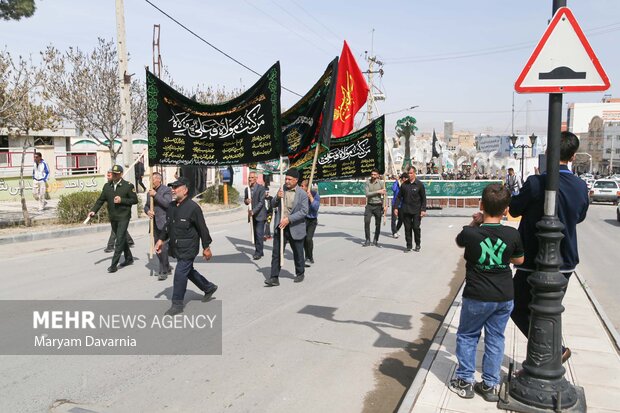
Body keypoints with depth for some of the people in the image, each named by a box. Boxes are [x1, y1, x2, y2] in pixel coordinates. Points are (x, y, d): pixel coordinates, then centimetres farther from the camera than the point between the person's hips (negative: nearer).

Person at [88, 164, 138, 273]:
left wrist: (121, 200, -17)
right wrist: (94, 210, -5)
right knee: (122, 239, 17)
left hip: (123, 217, -6)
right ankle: (129, 259, 32)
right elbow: (101, 200, 8)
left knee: (119, 241, -9)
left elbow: (135, 200, -5)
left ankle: (114, 264, -7)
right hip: (112, 218, 6)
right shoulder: (107, 186, 9)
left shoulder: (128, 186, -5)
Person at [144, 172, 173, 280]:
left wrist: (155, 195, -17)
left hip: (164, 222, -7)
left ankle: (163, 271, -4)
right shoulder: (149, 192, 17)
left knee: (163, 247, -10)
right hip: (154, 223, 7)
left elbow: (167, 203, -16)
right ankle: (167, 268, 25)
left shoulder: (166, 190, -4)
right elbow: (146, 205, 21)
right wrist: (148, 211, -1)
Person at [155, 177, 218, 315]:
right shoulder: (171, 206, 6)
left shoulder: (193, 207, -16)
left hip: (188, 248, -8)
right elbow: (167, 225, 19)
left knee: (180, 273, -7)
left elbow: (202, 229, -12)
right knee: (188, 271, 19)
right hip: (176, 247, 8)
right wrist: (161, 239, 9)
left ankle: (177, 304, 6)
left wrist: (206, 247, -10)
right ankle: (209, 287, 39)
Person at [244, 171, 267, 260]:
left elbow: (261, 202, -15)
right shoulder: (247, 189, 10)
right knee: (255, 234, 9)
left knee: (259, 234, -9)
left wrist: (253, 211, -22)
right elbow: (245, 200, 20)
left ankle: (258, 253, -4)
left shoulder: (261, 188, -10)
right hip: (252, 215, 6)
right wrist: (246, 201, -5)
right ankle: (259, 251, 18)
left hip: (259, 214, -6)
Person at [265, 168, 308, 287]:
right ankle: (274, 278, 3)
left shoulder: (302, 194, -9)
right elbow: (273, 205, 12)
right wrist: (277, 197, -10)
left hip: (295, 228, -3)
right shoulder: (282, 189, 7)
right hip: (280, 227, 4)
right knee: (276, 253, -1)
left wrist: (289, 219, -24)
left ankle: (300, 273, 33)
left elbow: (304, 211, -16)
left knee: (298, 253, 13)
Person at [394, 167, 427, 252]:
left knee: (416, 227, -2)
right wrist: (396, 207, 2)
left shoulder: (419, 184, -1)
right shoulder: (404, 184, 7)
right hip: (406, 210, 3)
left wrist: (423, 210, -7)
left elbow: (423, 198, 1)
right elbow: (399, 196, 11)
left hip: (416, 211, -3)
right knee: (407, 228, 4)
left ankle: (417, 245, 17)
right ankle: (409, 246, 13)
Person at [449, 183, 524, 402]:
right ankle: (490, 385, 24)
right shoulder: (513, 235, -11)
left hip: (477, 297, -2)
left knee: (467, 336, 16)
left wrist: (474, 223, 8)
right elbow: (519, 260, 7)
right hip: (504, 297, 3)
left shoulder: (471, 233, -18)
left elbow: (459, 241, 7)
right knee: (495, 339, 15)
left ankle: (465, 381, 22)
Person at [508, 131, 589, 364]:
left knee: (519, 310, 12)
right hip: (565, 263, 6)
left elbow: (515, 210, -5)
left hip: (534, 263, -6)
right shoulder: (581, 187, -2)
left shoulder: (536, 183, -20)